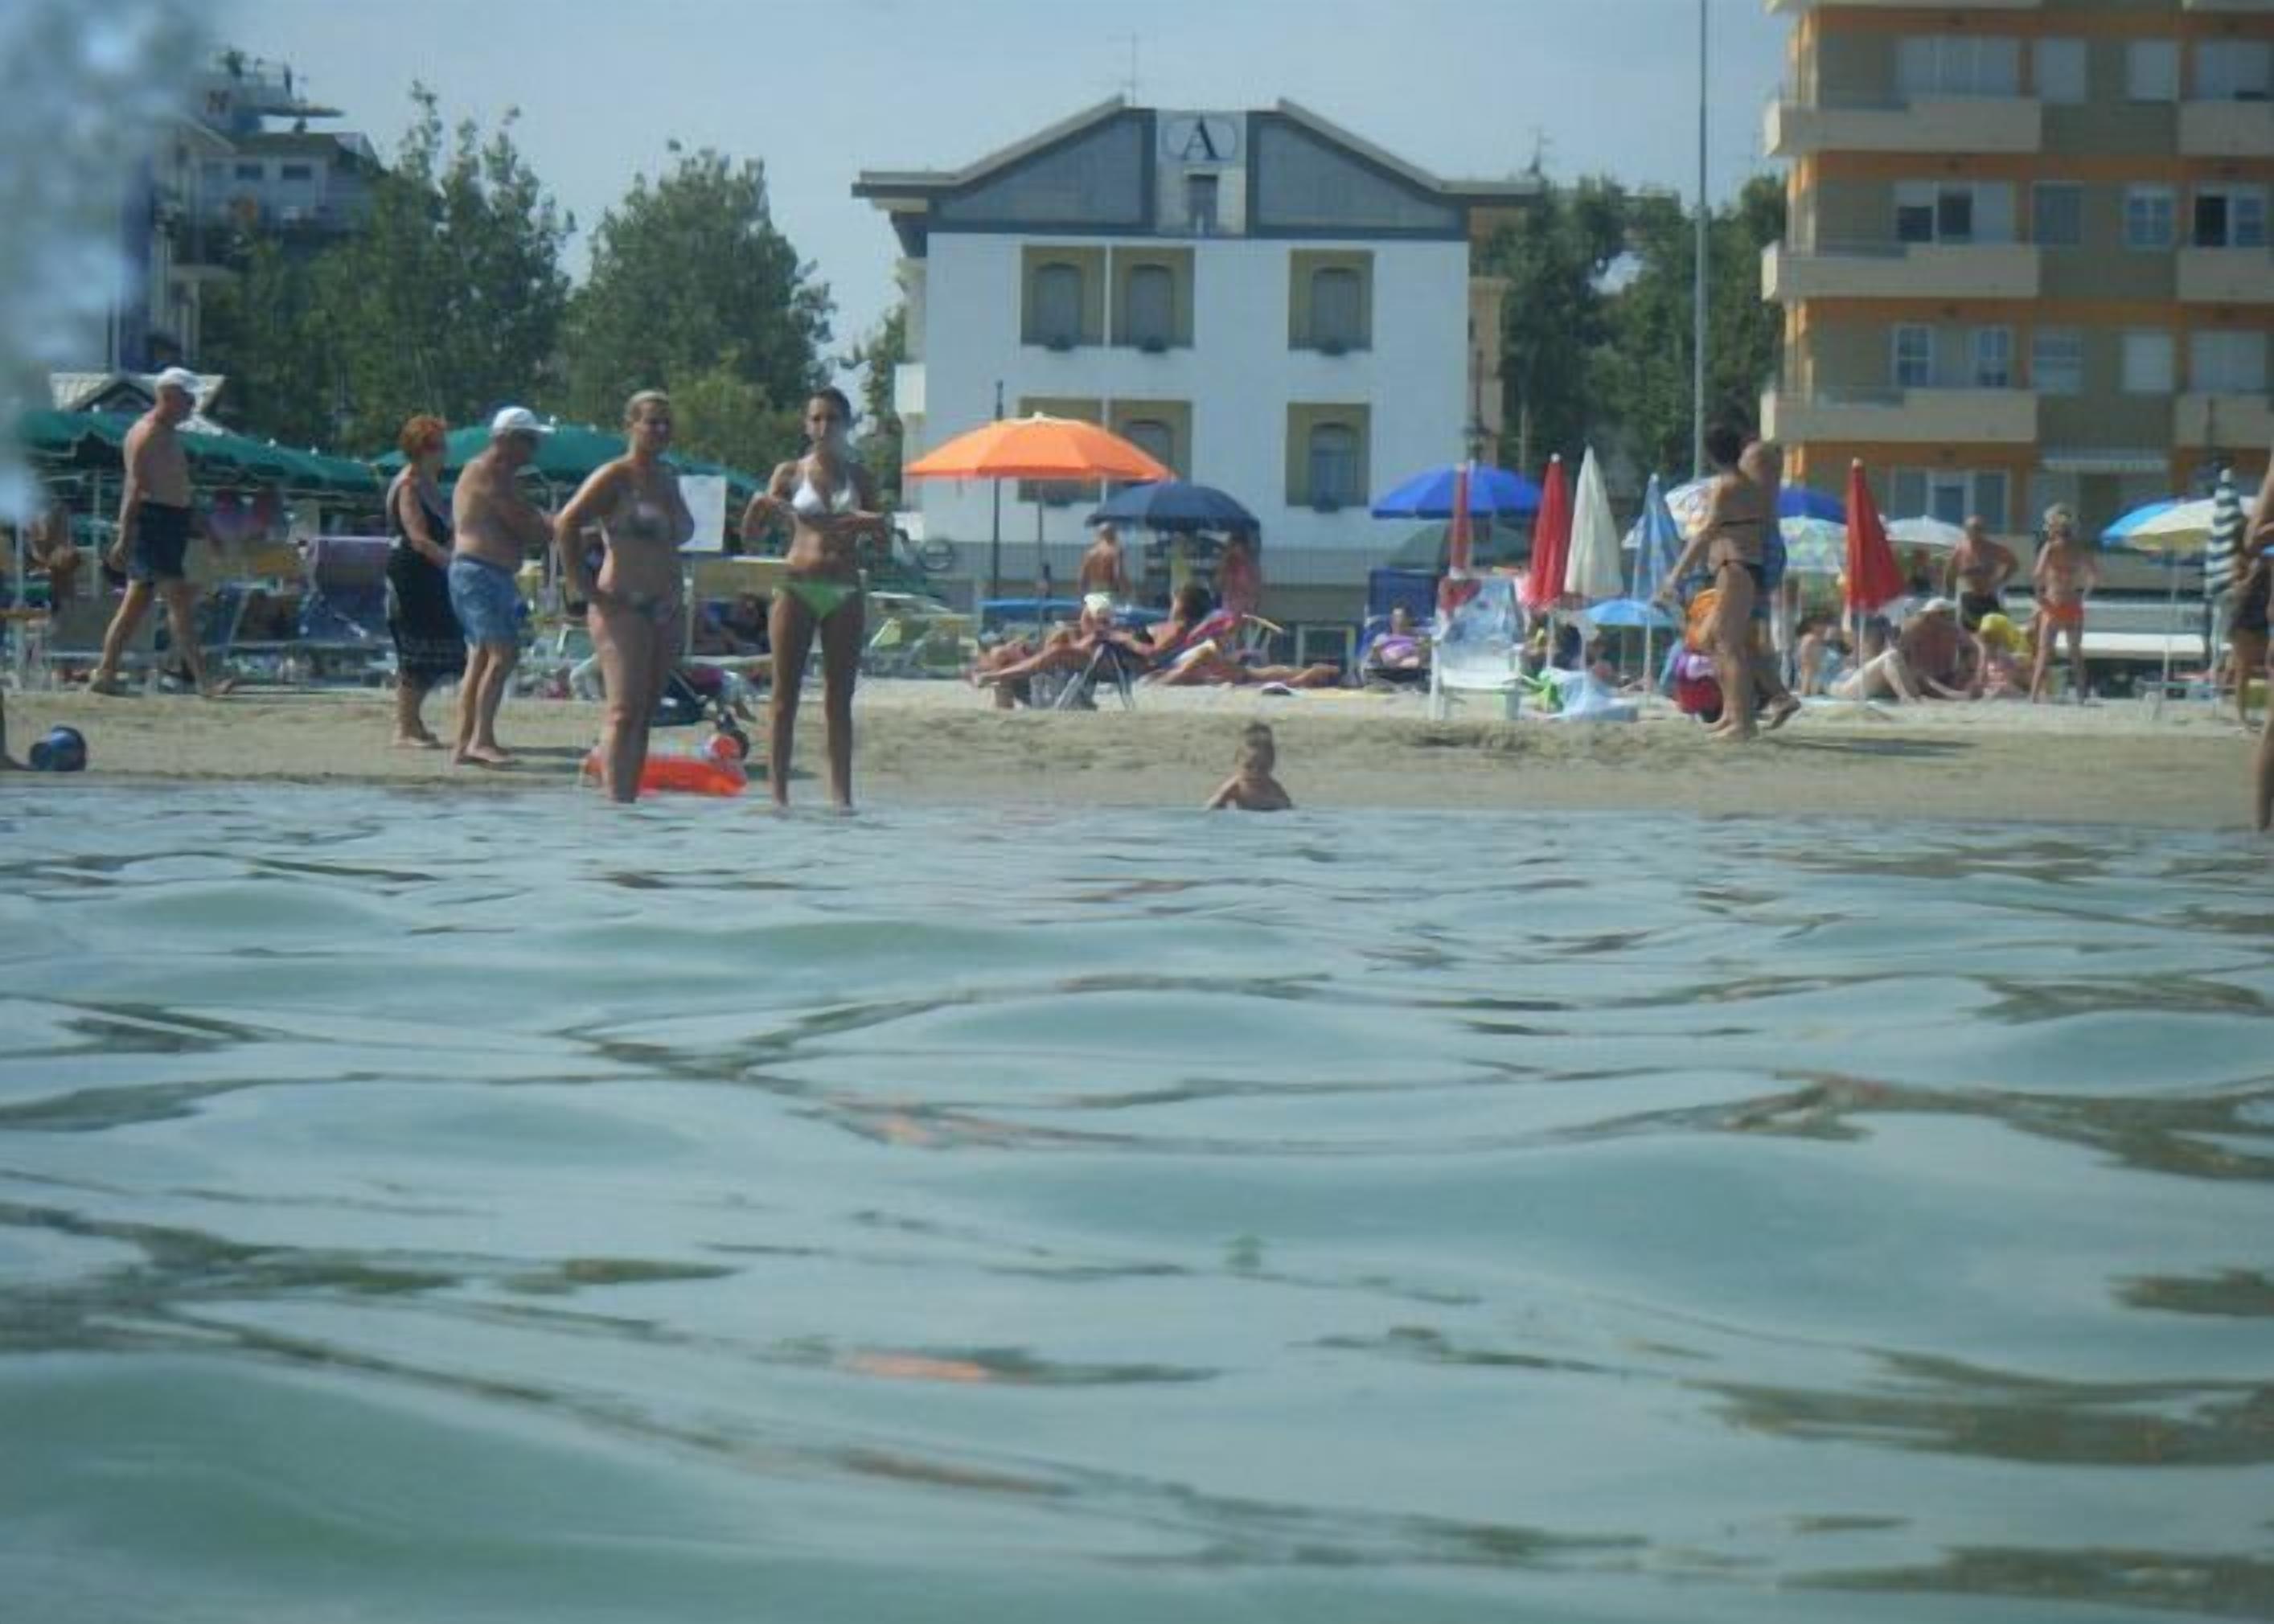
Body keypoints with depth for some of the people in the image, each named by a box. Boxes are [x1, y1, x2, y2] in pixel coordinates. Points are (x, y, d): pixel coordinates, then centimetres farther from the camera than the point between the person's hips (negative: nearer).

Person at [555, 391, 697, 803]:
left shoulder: (668, 479, 18)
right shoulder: (615, 476, -6)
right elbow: (566, 525, -17)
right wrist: (584, 587, -17)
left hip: (666, 611, 8)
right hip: (624, 610, -8)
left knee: (644, 716, 7)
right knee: (625, 712, -14)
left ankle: (630, 799, 9)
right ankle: (616, 801, -18)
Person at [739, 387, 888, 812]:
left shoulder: (859, 478, 10)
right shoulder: (790, 473, 4)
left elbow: (884, 537, 12)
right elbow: (750, 530, 0)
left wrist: (875, 522, -11)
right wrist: (759, 505, -21)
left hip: (844, 593, 2)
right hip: (799, 588, -2)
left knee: (839, 700, 3)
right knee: (785, 697, -3)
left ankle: (841, 794, 3)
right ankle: (777, 792, -2)